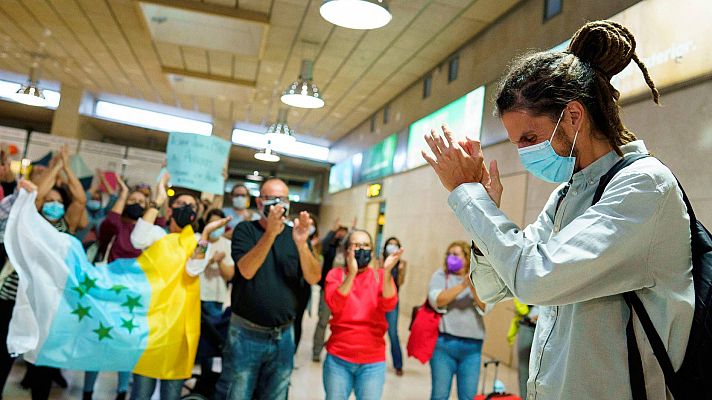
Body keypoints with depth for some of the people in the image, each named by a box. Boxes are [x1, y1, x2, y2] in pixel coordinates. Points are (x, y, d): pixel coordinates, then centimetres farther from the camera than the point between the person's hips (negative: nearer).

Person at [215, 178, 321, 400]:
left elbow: (313, 278, -8)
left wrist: (301, 243, -25)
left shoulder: (296, 234, 4)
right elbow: (246, 271, -21)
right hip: (246, 334, -3)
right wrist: (270, 232, -31)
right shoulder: (245, 230, -4)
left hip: (283, 336, 3)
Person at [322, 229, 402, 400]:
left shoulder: (381, 276, 2)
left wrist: (387, 272, -29)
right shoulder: (336, 274, 0)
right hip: (338, 359, 0)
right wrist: (351, 273, -25)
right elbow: (335, 305, -16)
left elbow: (389, 305, -15)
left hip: (373, 363, 0)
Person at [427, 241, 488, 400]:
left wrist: (474, 288, -23)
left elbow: (485, 307, -5)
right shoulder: (441, 275, 5)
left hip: (472, 346, 2)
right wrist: (463, 286, -20)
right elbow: (436, 300, -12)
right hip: (444, 342, -2)